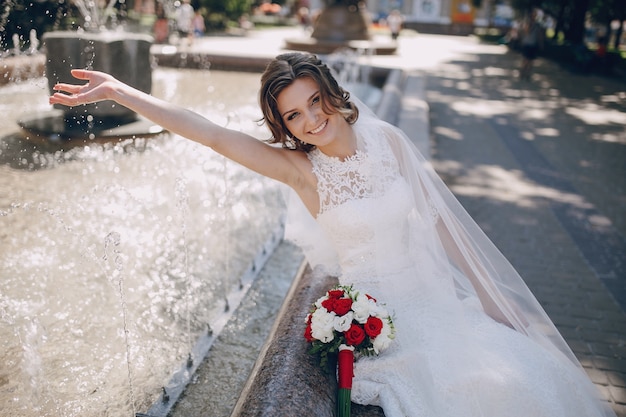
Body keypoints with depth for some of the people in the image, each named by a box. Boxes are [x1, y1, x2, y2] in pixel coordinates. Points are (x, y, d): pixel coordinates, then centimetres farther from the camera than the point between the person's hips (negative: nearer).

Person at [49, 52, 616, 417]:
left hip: (435, 294, 4)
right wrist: (119, 91, -21)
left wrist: (470, 289, 12)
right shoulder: (301, 170, -11)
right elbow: (210, 133, -17)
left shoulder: (387, 140, -2)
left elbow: (432, 217, 8)